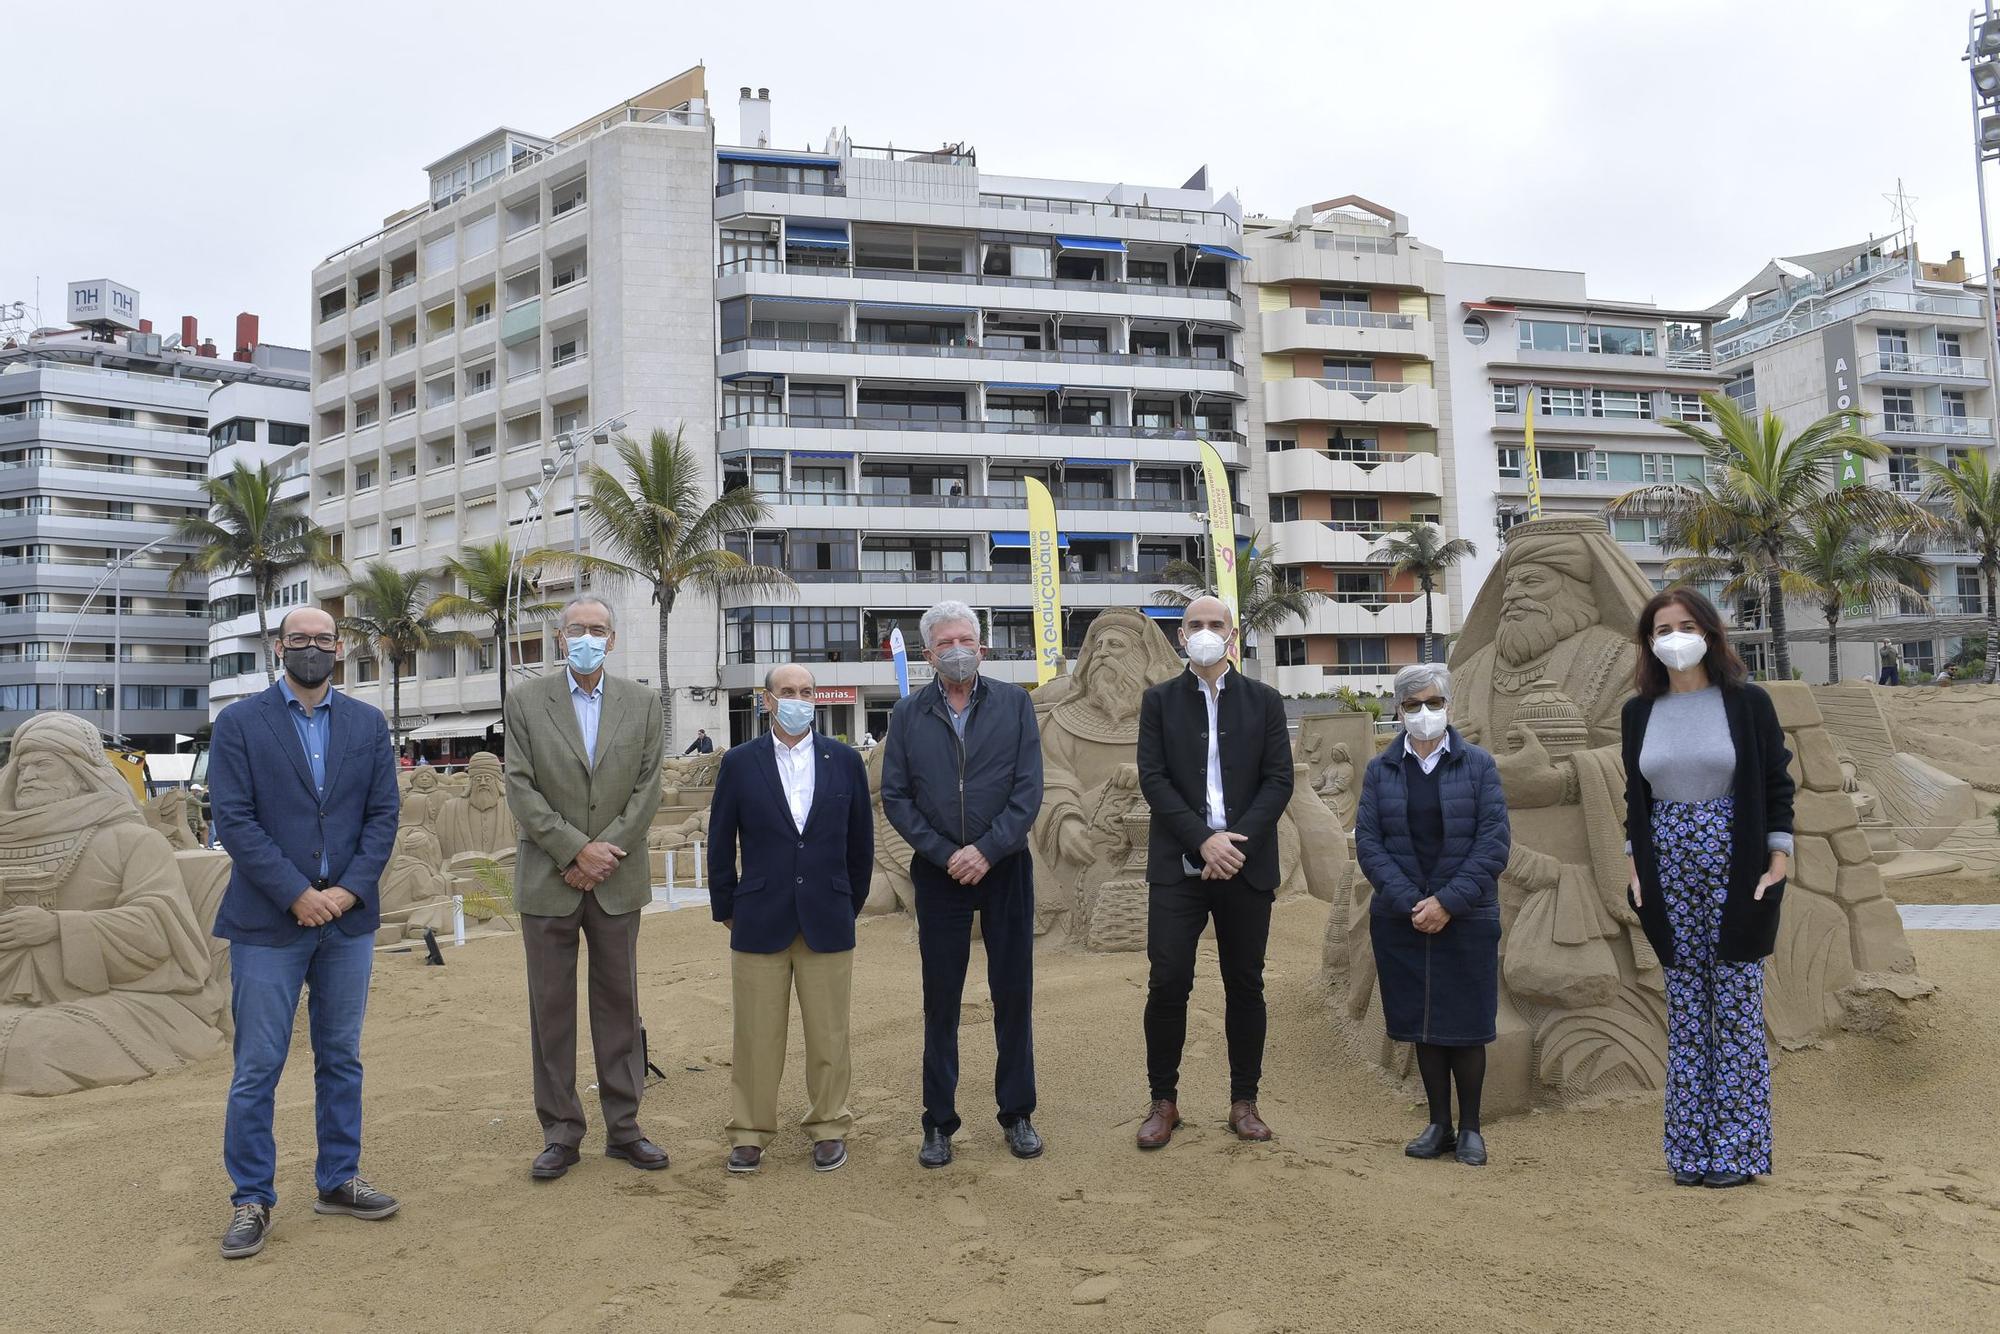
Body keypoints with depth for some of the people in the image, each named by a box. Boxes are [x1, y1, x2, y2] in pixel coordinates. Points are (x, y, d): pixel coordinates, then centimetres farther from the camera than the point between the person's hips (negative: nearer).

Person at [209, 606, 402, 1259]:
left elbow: (383, 814, 3)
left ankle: (338, 1181, 25)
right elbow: (234, 818, -9)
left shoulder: (368, 724, 7)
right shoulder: (239, 722, -1)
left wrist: (350, 889, -10)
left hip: (348, 916, 3)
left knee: (341, 1058, 12)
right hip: (268, 921, -3)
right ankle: (252, 1199, 16)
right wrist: (297, 894, -14)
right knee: (258, 1068, 2)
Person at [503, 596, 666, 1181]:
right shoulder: (526, 700, 1)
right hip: (548, 879, -1)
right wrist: (576, 849, -13)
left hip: (616, 878, 1)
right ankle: (560, 1132, 16)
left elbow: (648, 787, 1)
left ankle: (623, 1127, 18)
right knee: (551, 1007, 5)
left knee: (619, 1002, 8)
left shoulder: (641, 702, 5)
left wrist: (606, 851, -10)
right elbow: (521, 787, -6)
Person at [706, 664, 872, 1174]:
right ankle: (749, 1132, 20)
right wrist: (726, 910, 7)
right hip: (759, 921, 0)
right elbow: (720, 843, 6)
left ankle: (829, 1128, 22)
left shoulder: (845, 760, 3)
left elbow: (860, 840, 10)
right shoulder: (739, 763, 0)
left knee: (829, 1036, 7)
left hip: (828, 922, 1)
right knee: (755, 1035, 6)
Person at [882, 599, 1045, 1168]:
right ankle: (939, 1123, 16)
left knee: (1014, 994, 7)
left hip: (1005, 866, 0)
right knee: (940, 1001, 6)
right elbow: (894, 796, 0)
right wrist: (944, 853, -9)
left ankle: (1018, 1115, 21)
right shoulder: (908, 714, 3)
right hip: (939, 872, 0)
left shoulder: (1014, 703, 1)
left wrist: (986, 850, -13)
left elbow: (1029, 789, -4)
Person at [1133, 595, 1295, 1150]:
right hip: (1178, 865, -1)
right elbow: (1153, 779, -3)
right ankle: (1163, 1101, 11)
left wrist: (1235, 841, -12)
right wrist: (1204, 840, -14)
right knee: (1168, 984, -3)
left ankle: (1244, 1102, 19)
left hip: (1246, 865, 1)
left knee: (1245, 985, 7)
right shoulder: (1160, 700, 6)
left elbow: (1279, 780, 1)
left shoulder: (1264, 701, 7)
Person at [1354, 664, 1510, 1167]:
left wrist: (1449, 901, -15)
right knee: (1423, 1025, 9)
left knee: (1465, 1026, 4)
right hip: (1401, 919, 2)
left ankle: (1470, 1128, 19)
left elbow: (1494, 841, -7)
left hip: (1467, 918, -1)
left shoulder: (1478, 765, -1)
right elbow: (1368, 842, -2)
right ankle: (1439, 1124, 21)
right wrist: (1409, 902, -14)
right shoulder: (1380, 770, 4)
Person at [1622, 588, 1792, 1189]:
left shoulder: (1748, 702, -2)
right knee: (1685, 1011, 7)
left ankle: (1737, 1150, 12)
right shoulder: (1639, 711, 7)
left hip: (1736, 870, -3)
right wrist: (1635, 864, 6)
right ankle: (1691, 1150, 15)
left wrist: (1779, 859, -8)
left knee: (1738, 1009, 3)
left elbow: (1777, 783, 0)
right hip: (1669, 874, 3)